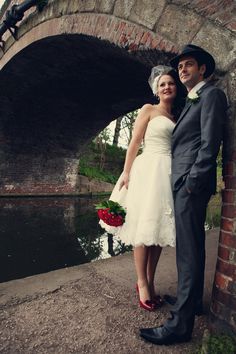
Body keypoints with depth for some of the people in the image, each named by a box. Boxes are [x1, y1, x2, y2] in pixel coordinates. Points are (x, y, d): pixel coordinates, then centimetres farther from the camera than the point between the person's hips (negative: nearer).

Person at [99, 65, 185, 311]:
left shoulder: (178, 117, 21)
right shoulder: (148, 110, 7)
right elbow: (134, 143, -1)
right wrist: (126, 172, -10)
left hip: (170, 175, 5)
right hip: (149, 170, -5)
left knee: (159, 229, 6)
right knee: (145, 228, -4)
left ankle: (150, 283, 19)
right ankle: (142, 284, 10)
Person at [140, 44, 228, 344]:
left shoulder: (211, 95, -2)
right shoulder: (191, 102, 25)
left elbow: (210, 143, -14)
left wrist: (192, 181, -18)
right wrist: (184, 183, 13)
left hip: (192, 183, -10)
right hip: (182, 183, 10)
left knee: (189, 250, -6)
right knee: (191, 247, 16)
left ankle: (180, 324, 4)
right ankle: (192, 300, 33)